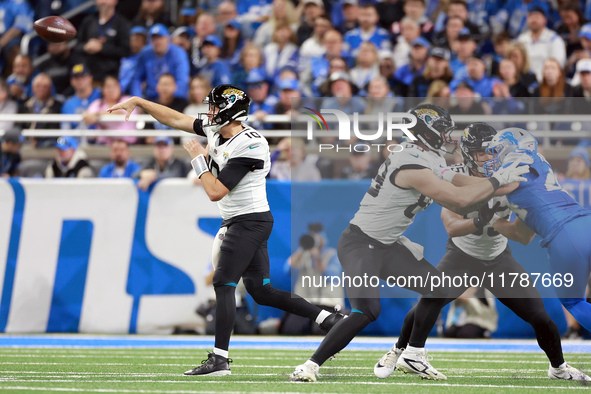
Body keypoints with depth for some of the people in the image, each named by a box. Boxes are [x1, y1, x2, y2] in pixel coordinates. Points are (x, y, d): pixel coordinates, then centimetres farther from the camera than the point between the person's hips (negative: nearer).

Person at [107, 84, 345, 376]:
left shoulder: (247, 147, -22)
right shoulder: (218, 132, 5)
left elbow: (215, 192, -22)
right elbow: (176, 120, 14)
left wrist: (198, 159, -12)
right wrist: (138, 102, 13)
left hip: (249, 222, -10)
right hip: (245, 221, 10)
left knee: (224, 285, -9)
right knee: (260, 291, 9)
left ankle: (219, 359, -7)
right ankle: (328, 319, 10)